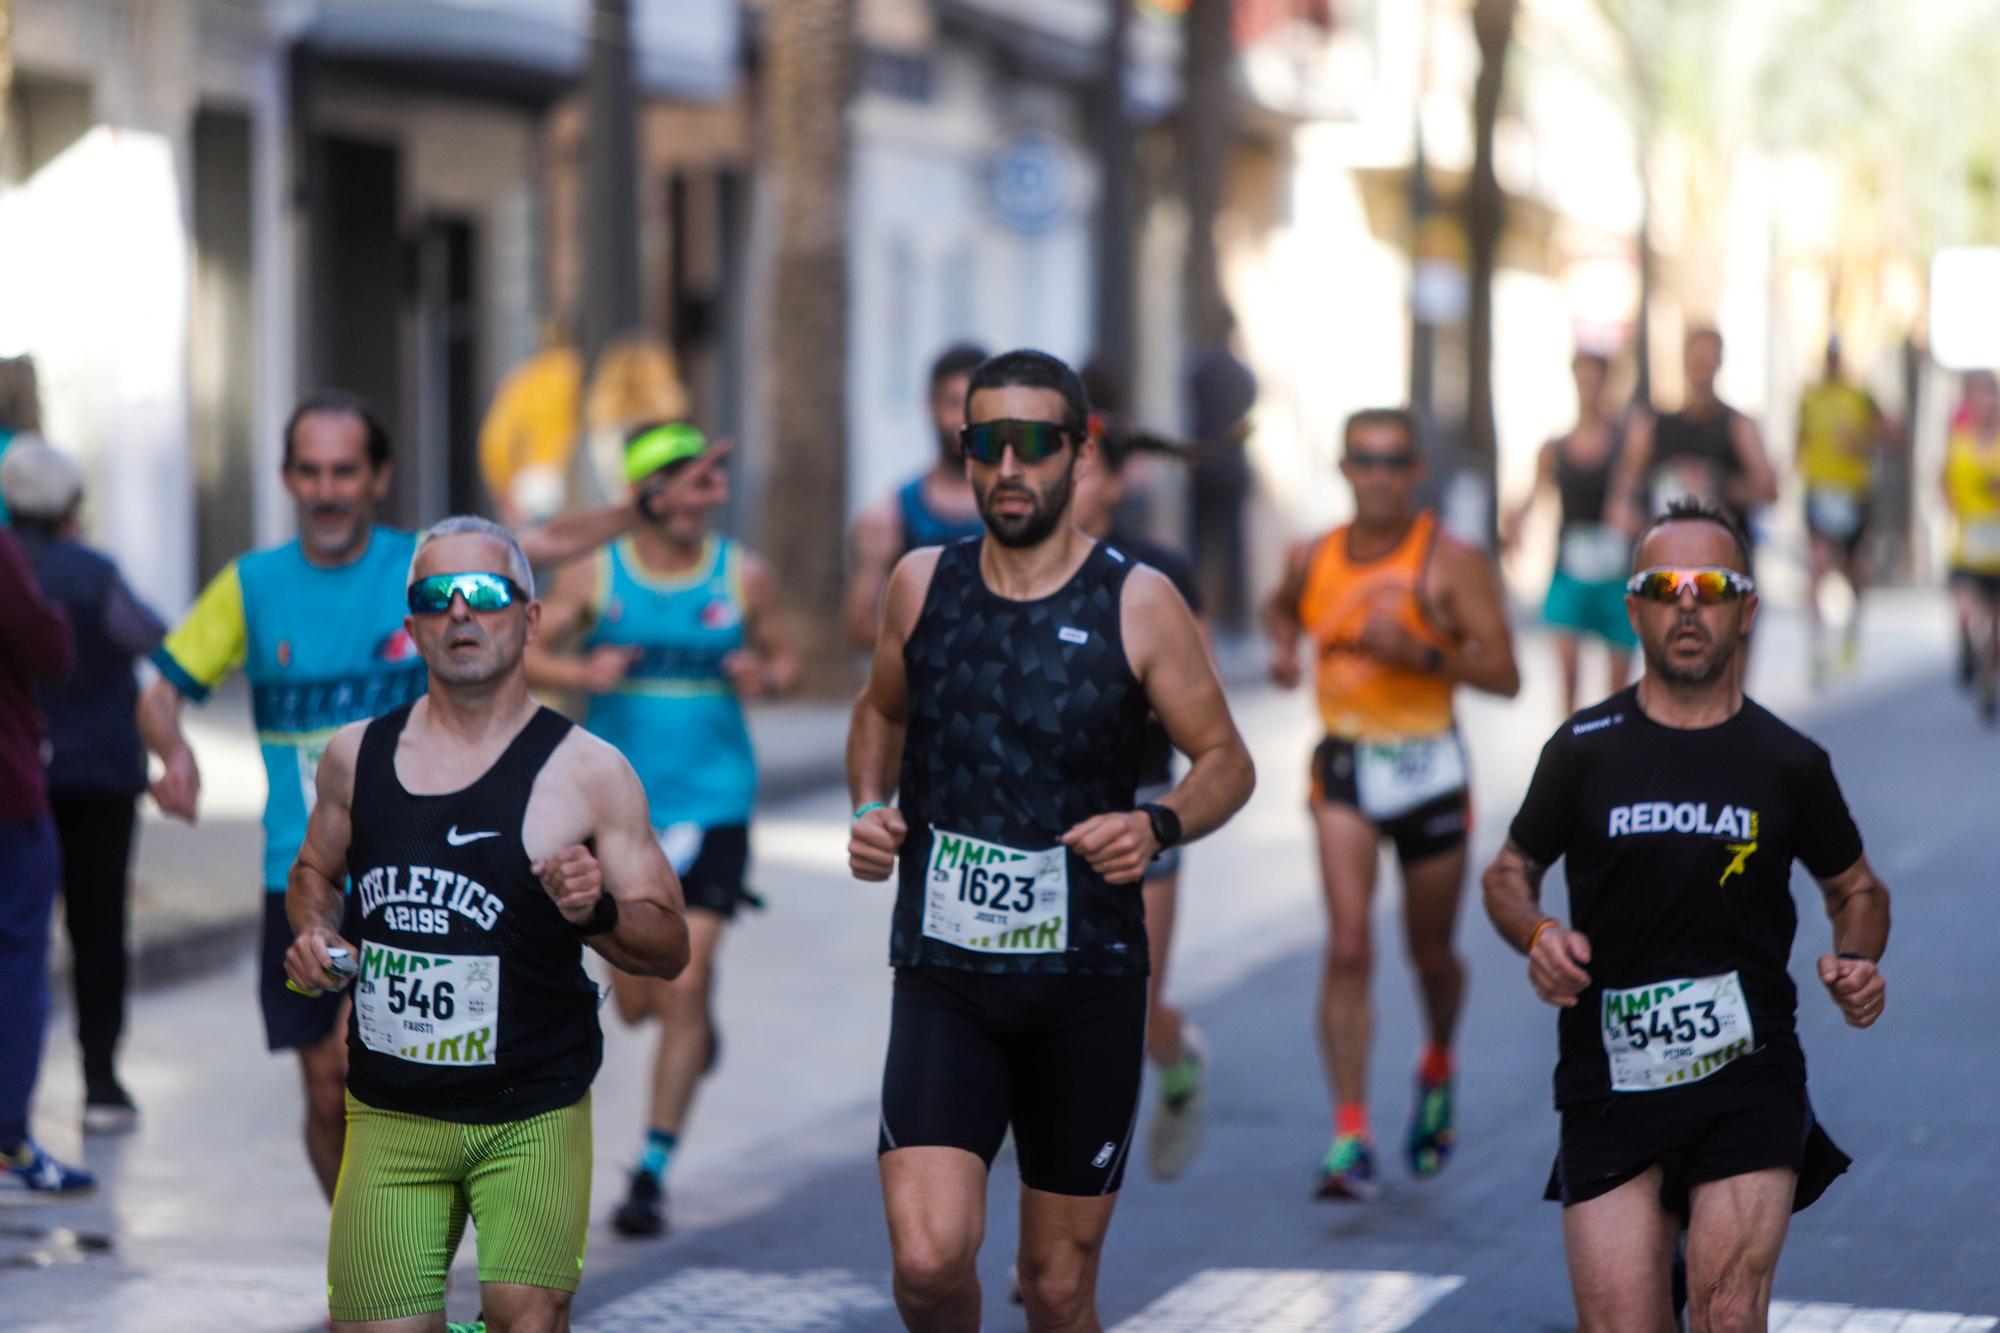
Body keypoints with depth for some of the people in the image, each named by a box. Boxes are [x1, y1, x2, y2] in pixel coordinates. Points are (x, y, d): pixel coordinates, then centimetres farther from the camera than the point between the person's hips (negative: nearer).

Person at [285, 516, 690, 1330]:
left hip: (532, 1116, -3)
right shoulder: (356, 756, 4)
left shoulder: (585, 771, -5)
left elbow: (669, 948, -3)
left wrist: (598, 913, -23)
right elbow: (314, 873, 23)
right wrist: (314, 935, 2)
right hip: (390, 1114, 3)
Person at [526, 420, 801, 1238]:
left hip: (712, 805, -1)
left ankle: (653, 1172, -2)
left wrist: (765, 678, -10)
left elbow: (787, 658, 13)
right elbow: (514, 651, -1)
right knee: (635, 1001, 7)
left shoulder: (743, 576, 2)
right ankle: (694, 1023, 46)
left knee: (684, 991, -10)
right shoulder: (597, 574, 0)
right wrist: (578, 674, -21)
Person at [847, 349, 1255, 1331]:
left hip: (1087, 982, -1)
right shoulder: (922, 585, 3)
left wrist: (1160, 825, -17)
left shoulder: (1137, 603, -4)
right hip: (943, 978, 1)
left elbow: (1226, 761, 3)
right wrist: (869, 807, 3)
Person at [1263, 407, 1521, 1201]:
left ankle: (1437, 1070, 46)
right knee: (1348, 948, -14)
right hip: (1344, 766, 1)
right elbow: (1281, 607, 28)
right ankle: (1350, 1135, -14)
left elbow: (1504, 675, -9)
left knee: (1431, 954, 14)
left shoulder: (1451, 564, -7)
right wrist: (1284, 648, 6)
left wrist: (1422, 653, -23)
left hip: (1427, 768, -1)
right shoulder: (1313, 560, 4)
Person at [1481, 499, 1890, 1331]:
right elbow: (1510, 873, 16)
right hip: (1609, 1080, 1)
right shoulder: (1584, 751, 4)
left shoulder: (1789, 764, 5)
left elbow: (1856, 888, 20)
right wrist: (1538, 935, -6)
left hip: (1748, 1077, -1)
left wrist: (1856, 963, -1)